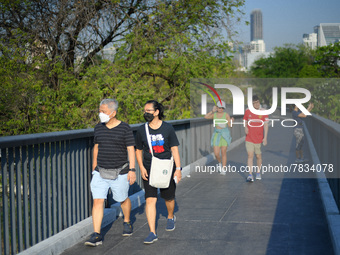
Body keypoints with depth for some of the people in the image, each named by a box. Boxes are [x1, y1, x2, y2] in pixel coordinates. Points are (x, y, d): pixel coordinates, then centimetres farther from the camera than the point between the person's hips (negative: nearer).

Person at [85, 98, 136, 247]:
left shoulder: (125, 129, -8)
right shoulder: (98, 128, 5)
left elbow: (131, 150, -9)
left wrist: (132, 170, -14)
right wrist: (94, 167, 19)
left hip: (119, 173, -3)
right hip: (101, 173, 3)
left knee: (123, 199, 13)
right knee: (97, 201, -8)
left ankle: (127, 222, 41)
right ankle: (96, 236, -6)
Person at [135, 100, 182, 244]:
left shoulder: (167, 128, -4)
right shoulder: (142, 130, 0)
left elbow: (174, 149, -2)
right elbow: (138, 151, 10)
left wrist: (178, 169, -8)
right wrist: (141, 168, -2)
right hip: (149, 170, 1)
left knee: (169, 198, 13)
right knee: (150, 200, -10)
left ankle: (170, 217, 45)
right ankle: (152, 233, -8)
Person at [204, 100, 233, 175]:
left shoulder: (226, 115, -2)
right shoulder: (214, 115, 3)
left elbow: (230, 125, -4)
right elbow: (206, 117, -14)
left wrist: (231, 121, -24)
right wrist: (212, 111, -8)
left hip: (225, 134, -2)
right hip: (216, 134, 2)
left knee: (223, 153, -1)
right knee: (216, 153, -4)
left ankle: (223, 169, 8)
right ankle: (219, 163, 29)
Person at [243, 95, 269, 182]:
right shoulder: (248, 111, 2)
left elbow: (265, 125, -1)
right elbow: (245, 121, 16)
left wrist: (265, 137, -6)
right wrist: (245, 128, -6)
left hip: (259, 138, 0)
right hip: (249, 138, 1)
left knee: (258, 156, 10)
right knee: (250, 156, -8)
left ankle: (258, 172, 29)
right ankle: (250, 175, -10)